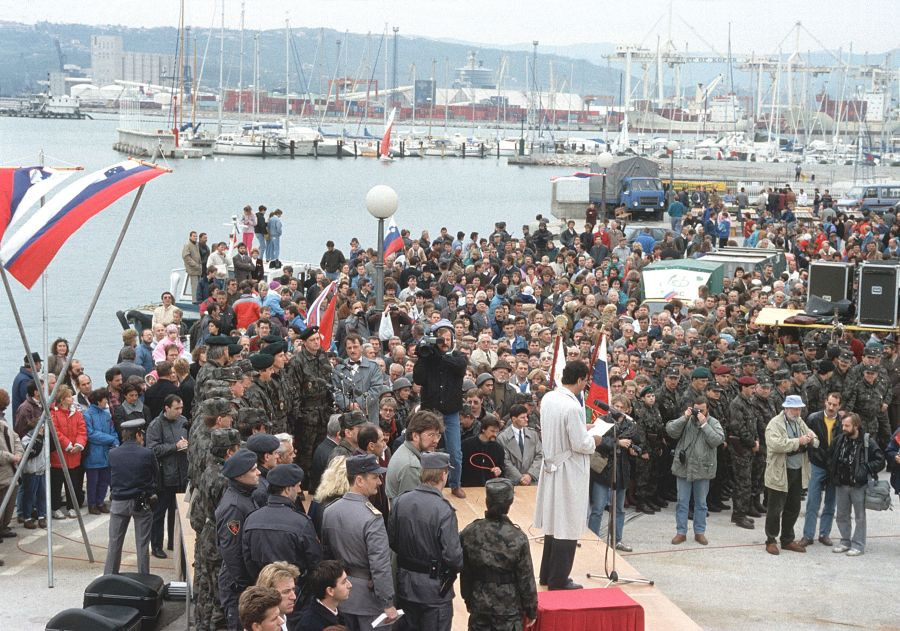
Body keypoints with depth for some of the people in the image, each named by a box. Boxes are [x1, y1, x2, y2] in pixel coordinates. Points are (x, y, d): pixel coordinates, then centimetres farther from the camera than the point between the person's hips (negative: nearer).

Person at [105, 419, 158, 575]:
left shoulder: (112, 454, -6)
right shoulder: (147, 454, -13)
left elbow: (110, 479, 5)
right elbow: (156, 478, -1)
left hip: (118, 502, 2)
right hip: (143, 502, -2)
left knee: (114, 543, 12)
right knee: (142, 544, 7)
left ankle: (109, 576, 18)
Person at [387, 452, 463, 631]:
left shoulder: (400, 501, -6)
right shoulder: (443, 510, -24)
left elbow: (392, 542, 4)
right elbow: (453, 556, -22)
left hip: (405, 586, 6)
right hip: (435, 589, -6)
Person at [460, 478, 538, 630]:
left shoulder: (469, 533, -8)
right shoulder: (517, 538, -17)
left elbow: (464, 574, 2)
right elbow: (526, 579, -10)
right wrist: (531, 610, 3)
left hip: (479, 607, 3)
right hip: (509, 611, -3)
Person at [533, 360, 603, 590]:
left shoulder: (548, 398, 1)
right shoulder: (573, 407, -25)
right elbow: (580, 445, -21)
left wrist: (582, 429, 17)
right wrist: (594, 441, -2)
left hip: (551, 466, 9)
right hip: (569, 472, -9)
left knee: (553, 521, 19)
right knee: (567, 527, 3)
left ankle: (547, 574, 29)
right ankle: (558, 580, 10)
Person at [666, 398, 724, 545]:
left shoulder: (713, 423, 0)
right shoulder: (686, 420, 3)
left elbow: (718, 440, -15)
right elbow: (671, 431, -9)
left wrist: (704, 424, -16)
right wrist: (684, 418, -15)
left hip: (702, 469, -1)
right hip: (683, 467, 1)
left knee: (701, 503, 10)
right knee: (682, 502, 6)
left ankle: (700, 532, 20)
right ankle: (681, 532, 13)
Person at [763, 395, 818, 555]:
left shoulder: (800, 422, 12)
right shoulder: (775, 424, -11)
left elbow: (816, 442, 14)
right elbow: (776, 444, -26)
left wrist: (811, 439, -10)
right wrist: (798, 442, -25)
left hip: (798, 472, 7)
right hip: (780, 473, -7)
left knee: (793, 509, 14)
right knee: (775, 509, 1)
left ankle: (787, 540, 26)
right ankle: (770, 541, 13)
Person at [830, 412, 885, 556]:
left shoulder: (868, 442, -12)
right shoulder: (839, 440, 2)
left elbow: (880, 461, -10)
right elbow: (831, 457, 18)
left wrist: (865, 468, -17)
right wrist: (834, 472, 7)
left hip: (859, 485, -5)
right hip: (841, 484, 5)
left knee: (860, 516, 4)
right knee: (841, 515, 12)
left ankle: (858, 544, 12)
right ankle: (845, 541, 26)